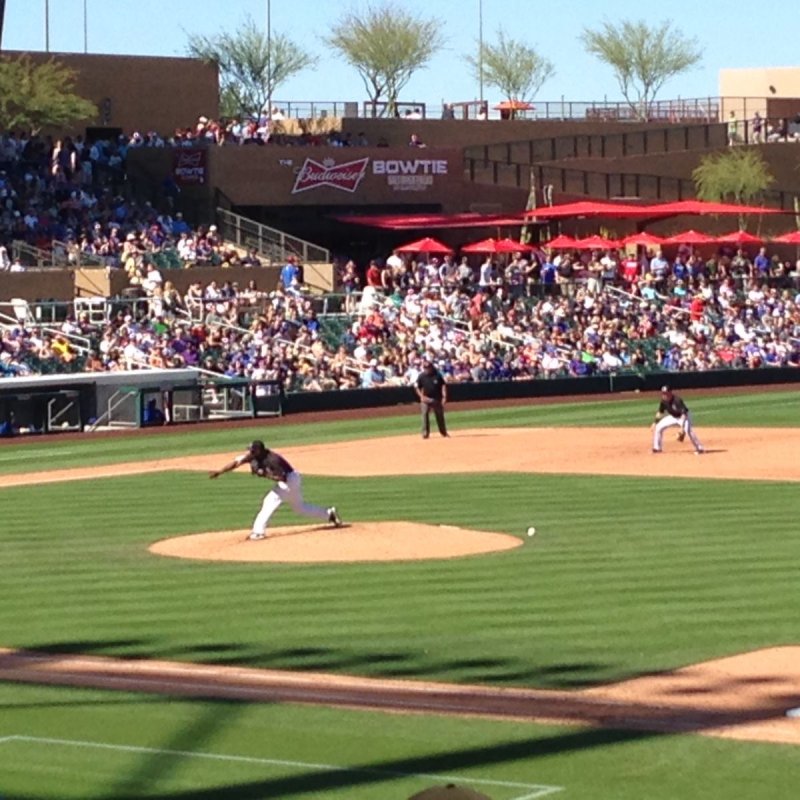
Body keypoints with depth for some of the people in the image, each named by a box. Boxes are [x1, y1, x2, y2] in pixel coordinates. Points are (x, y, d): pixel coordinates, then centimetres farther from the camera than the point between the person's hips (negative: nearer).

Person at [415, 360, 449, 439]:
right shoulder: (421, 376, -5)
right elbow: (418, 388, 1)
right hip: (426, 399, -1)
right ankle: (425, 433, -12)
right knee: (425, 415, -14)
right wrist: (422, 396, -15)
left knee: (440, 415, 10)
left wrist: (444, 397, -9)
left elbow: (443, 385, -1)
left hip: (437, 399, 1)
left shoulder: (437, 375, -5)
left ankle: (443, 432, 25)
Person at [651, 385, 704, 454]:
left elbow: (684, 414, -38)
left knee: (687, 430, -34)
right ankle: (657, 448, 17)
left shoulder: (677, 400, -32)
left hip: (684, 417, -7)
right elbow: (660, 412, 6)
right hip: (673, 417, 7)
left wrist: (682, 427, -47)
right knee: (658, 427, 2)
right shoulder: (664, 401, -12)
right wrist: (655, 423, 2)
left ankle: (699, 448, -28)